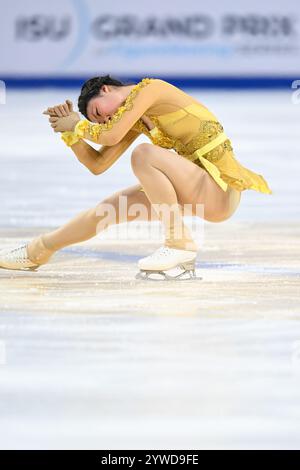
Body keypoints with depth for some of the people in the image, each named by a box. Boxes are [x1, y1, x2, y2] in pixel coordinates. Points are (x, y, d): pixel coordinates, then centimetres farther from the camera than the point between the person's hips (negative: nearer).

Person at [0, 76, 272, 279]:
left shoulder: (150, 88, -10)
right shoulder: (137, 120, 15)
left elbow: (111, 137, -19)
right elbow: (98, 165, 17)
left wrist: (79, 125, -1)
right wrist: (70, 132, 7)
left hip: (220, 187, -9)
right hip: (202, 190, 9)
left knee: (144, 154, -28)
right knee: (113, 205, 8)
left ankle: (180, 244, -18)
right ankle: (38, 251, 24)